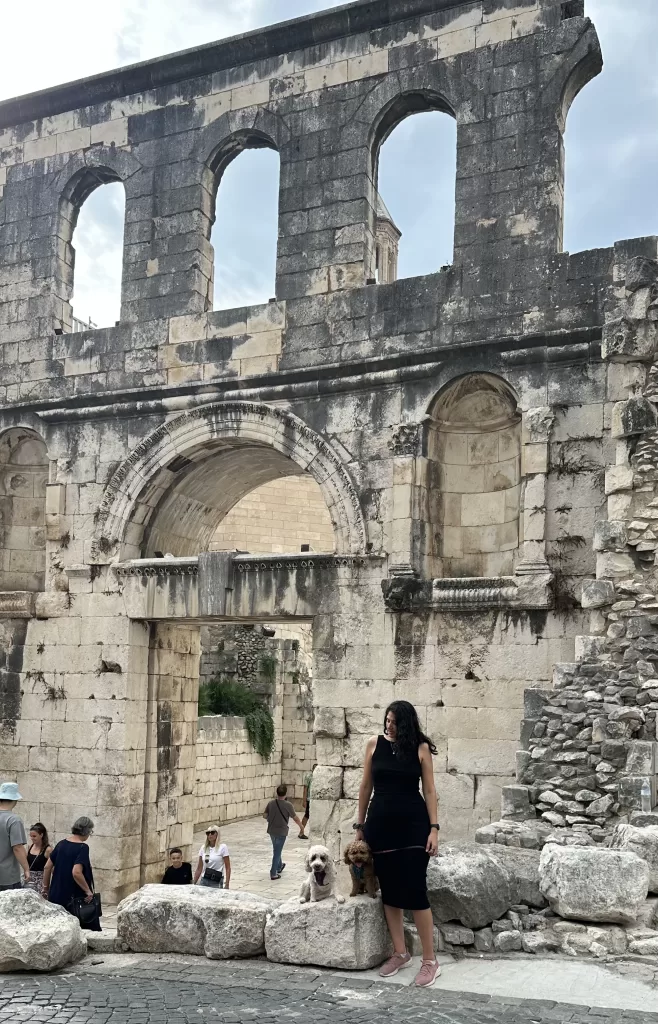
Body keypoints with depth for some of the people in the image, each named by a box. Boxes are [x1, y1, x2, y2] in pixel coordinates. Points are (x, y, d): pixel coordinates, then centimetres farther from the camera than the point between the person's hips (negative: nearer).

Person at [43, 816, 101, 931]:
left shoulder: (61, 844, 5)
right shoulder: (82, 848, -15)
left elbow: (48, 867, 8)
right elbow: (76, 873, -26)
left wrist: (46, 887, 18)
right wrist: (88, 891, -17)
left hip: (56, 895, 7)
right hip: (75, 897, -7)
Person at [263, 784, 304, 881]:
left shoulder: (271, 803, -6)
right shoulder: (288, 805, -17)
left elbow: (264, 815, 2)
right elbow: (295, 818, -8)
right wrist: (301, 827, 9)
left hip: (271, 831, 5)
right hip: (281, 832, -5)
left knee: (276, 850, 24)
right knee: (277, 852, 3)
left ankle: (279, 866, 43)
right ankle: (273, 873, 3)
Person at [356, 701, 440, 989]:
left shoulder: (420, 748, -4)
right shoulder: (375, 744, 2)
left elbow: (429, 790, -1)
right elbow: (366, 786, 9)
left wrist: (434, 828, -7)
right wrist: (360, 825, 11)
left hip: (413, 824, -3)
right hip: (381, 824, 3)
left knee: (415, 890, -5)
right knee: (389, 890, 9)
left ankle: (430, 960, 4)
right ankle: (400, 953, 23)